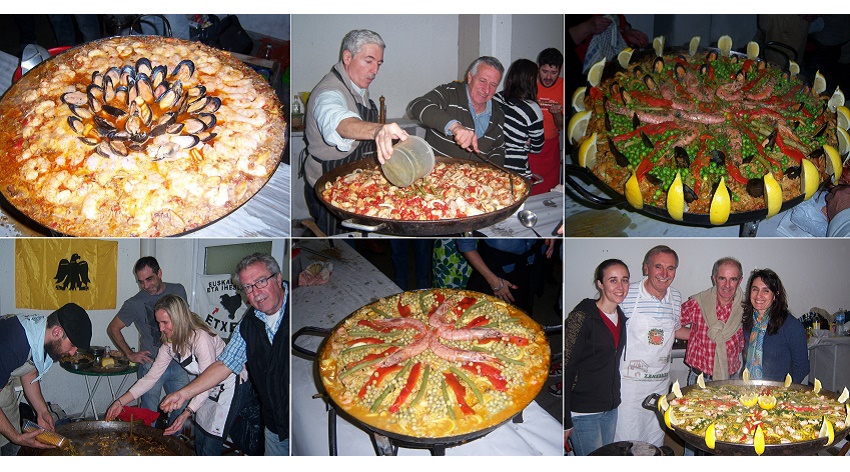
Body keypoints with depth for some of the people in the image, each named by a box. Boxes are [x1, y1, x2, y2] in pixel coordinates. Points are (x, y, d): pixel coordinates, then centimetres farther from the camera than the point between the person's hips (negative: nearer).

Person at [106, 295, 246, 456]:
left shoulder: (201, 338, -29)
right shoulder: (169, 343, -2)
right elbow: (151, 377, 1)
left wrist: (187, 413, -36)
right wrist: (120, 402, -7)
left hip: (229, 386, -8)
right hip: (208, 388, 8)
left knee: (209, 449, -9)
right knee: (199, 442, 13)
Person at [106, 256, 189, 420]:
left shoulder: (178, 291, 5)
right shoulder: (135, 303, -4)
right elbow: (113, 328, 6)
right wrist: (130, 354, 0)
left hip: (178, 364, 3)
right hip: (151, 365, -3)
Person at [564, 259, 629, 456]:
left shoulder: (621, 318, 9)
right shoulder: (582, 317, -15)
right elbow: (565, 371, -16)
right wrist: (565, 421, -18)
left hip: (610, 408, 8)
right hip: (583, 412, -7)